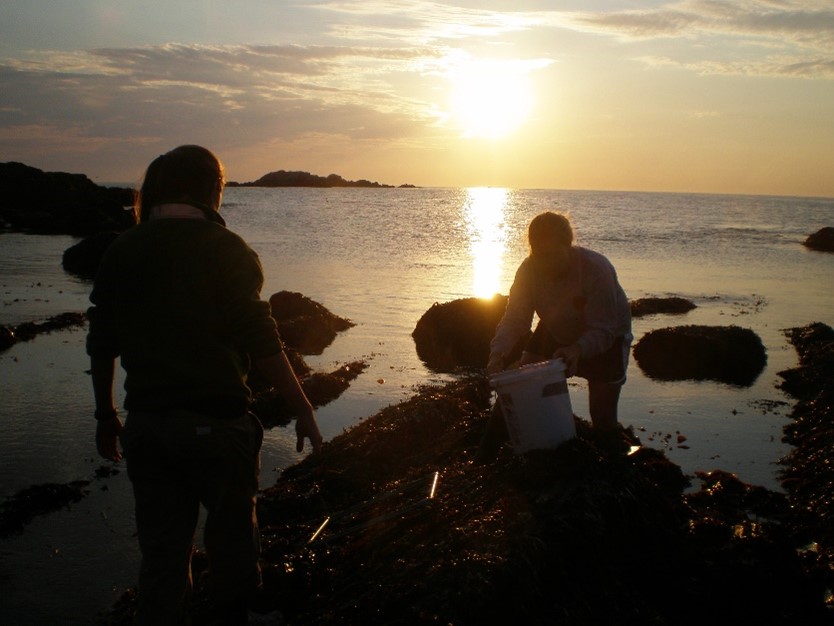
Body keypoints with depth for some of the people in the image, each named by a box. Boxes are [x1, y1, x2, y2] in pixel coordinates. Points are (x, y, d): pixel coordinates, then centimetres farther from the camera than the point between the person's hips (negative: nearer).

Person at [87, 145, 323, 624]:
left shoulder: (121, 252, 5)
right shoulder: (225, 249, -9)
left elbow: (102, 345, 8)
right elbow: (261, 341, -13)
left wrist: (106, 415, 21)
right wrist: (304, 411, -6)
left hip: (146, 424, 4)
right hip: (217, 423, -4)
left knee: (162, 553, 13)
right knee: (232, 540, 16)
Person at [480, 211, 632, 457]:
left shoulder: (596, 269, -35)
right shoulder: (529, 269, -22)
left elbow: (602, 329, -35)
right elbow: (515, 319, -21)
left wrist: (578, 350, -54)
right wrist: (498, 352, -39)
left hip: (606, 337, -3)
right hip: (556, 333, 4)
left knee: (603, 418, -4)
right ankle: (488, 452, 6)